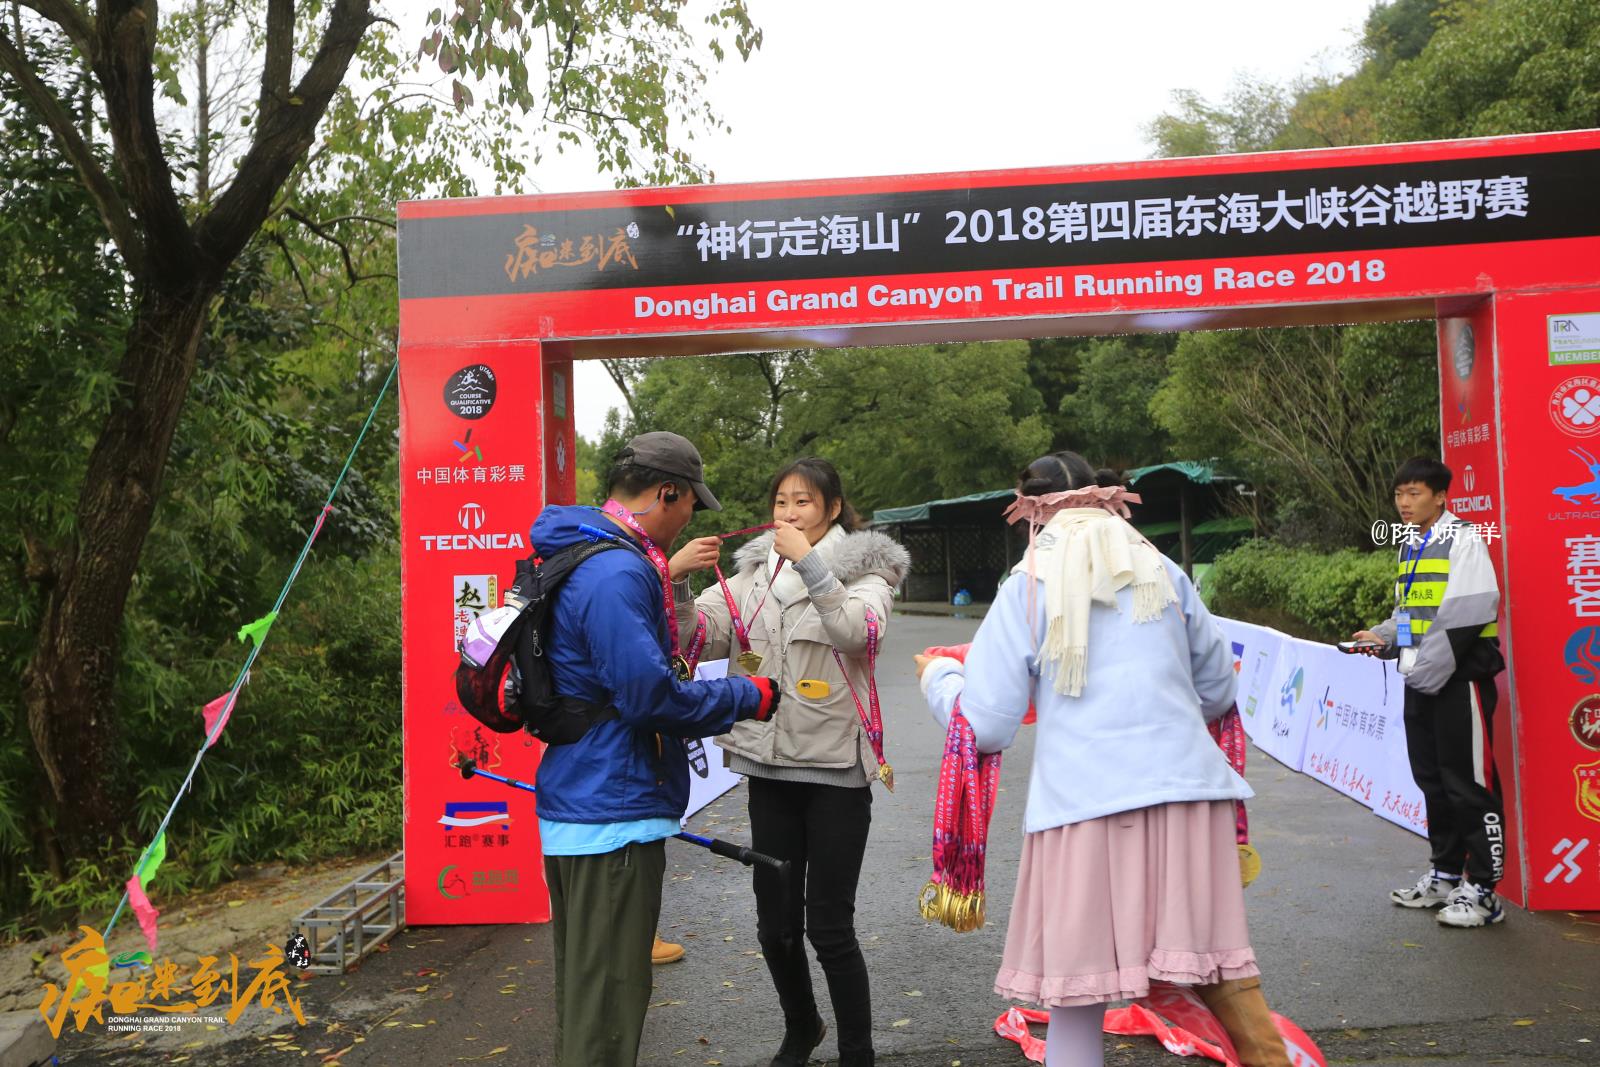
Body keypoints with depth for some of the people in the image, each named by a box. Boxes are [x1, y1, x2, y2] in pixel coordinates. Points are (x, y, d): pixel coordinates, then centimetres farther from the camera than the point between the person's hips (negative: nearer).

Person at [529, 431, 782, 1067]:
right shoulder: (617, 572, -21)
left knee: (583, 991, 23)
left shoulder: (586, 558, 12)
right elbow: (650, 693, -25)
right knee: (607, 1008, 1)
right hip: (614, 816, -11)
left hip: (572, 805, 11)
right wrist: (750, 698, -13)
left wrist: (666, 573, 19)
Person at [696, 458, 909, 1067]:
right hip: (770, 766, 4)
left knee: (829, 927, 0)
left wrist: (809, 563, -29)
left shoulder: (864, 567, -2)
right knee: (775, 923, 12)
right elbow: (703, 632, -4)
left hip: (836, 769, -4)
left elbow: (860, 632, -23)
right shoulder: (753, 570, 9)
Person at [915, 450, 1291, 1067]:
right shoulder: (1162, 573, 14)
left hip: (1088, 806, -3)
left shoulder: (1029, 585, 4)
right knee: (1222, 974, 12)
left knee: (1077, 995, 6)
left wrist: (937, 674, 19)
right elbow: (1217, 694, 21)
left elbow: (985, 727, 1)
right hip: (1188, 793, 4)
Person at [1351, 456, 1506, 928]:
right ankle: (1446, 874, 27)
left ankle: (1482, 890, 6)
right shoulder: (1410, 547, 16)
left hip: (1459, 680, -9)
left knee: (1470, 784, -3)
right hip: (1420, 682, 9)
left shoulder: (1462, 540, -10)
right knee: (1433, 781, 15)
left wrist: (1426, 669, -20)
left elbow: (1467, 615, -19)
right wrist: (1383, 637, 5)